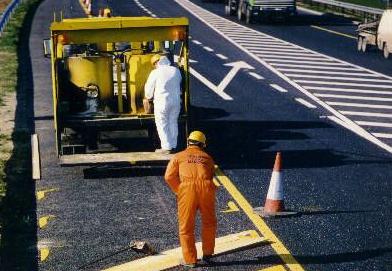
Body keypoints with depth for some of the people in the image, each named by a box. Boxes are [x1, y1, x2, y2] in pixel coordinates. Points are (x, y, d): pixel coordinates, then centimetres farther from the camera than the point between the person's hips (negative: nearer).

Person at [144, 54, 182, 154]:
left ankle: (166, 147, 7)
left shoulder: (155, 73, -10)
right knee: (173, 123, 14)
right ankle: (173, 146, 20)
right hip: (176, 101, 5)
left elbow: (149, 89, -1)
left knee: (162, 124, 5)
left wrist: (149, 97, 20)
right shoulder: (176, 71, 3)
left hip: (161, 102, -5)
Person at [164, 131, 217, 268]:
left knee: (186, 227, 11)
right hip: (206, 188, 2)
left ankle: (190, 259, 15)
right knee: (209, 223, 23)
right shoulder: (207, 158, 25)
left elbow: (169, 176, 7)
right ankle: (207, 254, 28)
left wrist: (179, 191, 17)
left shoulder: (178, 156, 18)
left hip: (187, 189, -2)